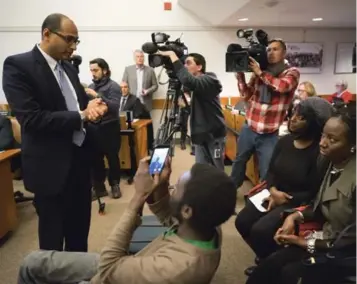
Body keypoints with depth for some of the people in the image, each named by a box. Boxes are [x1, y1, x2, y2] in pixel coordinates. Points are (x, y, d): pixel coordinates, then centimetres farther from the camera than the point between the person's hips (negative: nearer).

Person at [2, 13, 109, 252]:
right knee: (53, 236, 11)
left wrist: (92, 107, -8)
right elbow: (31, 118, -22)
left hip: (80, 159, 8)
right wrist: (81, 116, -20)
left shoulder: (68, 67, 11)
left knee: (79, 230, 21)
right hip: (51, 167, -7)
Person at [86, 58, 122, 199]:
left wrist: (97, 95, -23)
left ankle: (115, 185, 21)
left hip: (109, 128, -4)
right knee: (96, 159, 5)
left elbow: (114, 107, -19)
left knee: (112, 158, 5)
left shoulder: (113, 86, -5)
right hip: (94, 127, 4)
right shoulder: (91, 86, 10)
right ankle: (99, 186, 19)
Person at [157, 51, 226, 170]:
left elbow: (189, 81, -36)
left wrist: (172, 55, -32)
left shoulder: (208, 80, -19)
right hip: (200, 134, 7)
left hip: (214, 135, -7)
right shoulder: (197, 82, 10)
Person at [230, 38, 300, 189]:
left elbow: (282, 86, -25)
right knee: (239, 161, 22)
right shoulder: (258, 70, 7)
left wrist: (260, 73, -19)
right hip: (248, 128, 4)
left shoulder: (292, 72, -4)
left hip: (269, 134, -4)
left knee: (266, 173, 6)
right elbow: (246, 95, 6)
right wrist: (240, 74, -5)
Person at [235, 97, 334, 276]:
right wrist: (273, 190, -12)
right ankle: (266, 258, 20)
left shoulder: (319, 152, -19)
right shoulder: (285, 141, 2)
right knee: (242, 222, -6)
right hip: (274, 194, 7)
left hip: (297, 203, -7)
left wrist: (284, 199, -17)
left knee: (260, 230, -23)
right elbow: (271, 171, 7)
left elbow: (313, 193, -17)